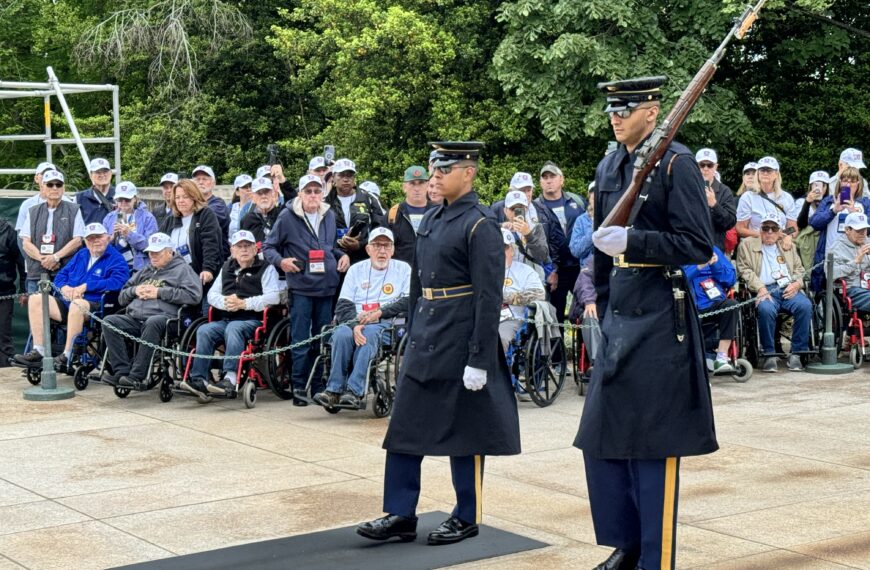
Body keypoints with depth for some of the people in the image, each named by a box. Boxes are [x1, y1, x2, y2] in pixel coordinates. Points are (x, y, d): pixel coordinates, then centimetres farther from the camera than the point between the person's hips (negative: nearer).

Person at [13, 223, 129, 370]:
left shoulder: (116, 258, 3)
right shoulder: (81, 255, 24)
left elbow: (117, 281, -15)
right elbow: (61, 275, 24)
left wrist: (86, 286, -16)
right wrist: (64, 287, -1)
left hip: (95, 306, -7)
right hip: (67, 302, 7)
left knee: (77, 303, -40)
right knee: (35, 300, -9)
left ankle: (67, 356, -36)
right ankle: (38, 351, -16)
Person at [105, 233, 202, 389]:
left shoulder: (182, 269, 13)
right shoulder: (145, 272, 32)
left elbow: (194, 295, -6)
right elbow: (122, 298, 33)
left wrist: (160, 292, -5)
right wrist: (135, 290, 9)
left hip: (163, 316, -6)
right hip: (134, 319, 6)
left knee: (153, 322, -40)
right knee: (109, 321, -22)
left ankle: (137, 376, -40)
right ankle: (122, 372, -28)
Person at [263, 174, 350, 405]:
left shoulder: (329, 215, 12)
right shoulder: (287, 217, -3)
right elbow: (268, 247, 2)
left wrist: (343, 255, 7)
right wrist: (281, 260, -17)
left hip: (326, 286, 4)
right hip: (301, 287, -4)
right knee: (300, 340, -3)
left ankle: (320, 387, 17)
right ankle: (299, 387, 6)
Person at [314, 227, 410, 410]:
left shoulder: (403, 269, 12)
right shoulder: (356, 269, 17)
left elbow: (409, 303, -1)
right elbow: (343, 306, 8)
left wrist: (379, 313, -13)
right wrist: (355, 324, -13)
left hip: (387, 324, -2)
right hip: (355, 320, 2)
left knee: (369, 333, -36)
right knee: (341, 334, -32)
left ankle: (354, 391, -41)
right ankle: (334, 390, -33)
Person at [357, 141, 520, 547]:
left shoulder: (481, 225, -12)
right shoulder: (432, 220, 12)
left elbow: (489, 298, -16)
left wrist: (479, 360, -18)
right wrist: (411, 338, 15)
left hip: (459, 342, -8)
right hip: (424, 338, 8)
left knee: (463, 432, 4)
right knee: (405, 426, 7)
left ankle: (467, 518, 17)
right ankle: (401, 516, 14)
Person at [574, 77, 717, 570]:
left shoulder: (675, 162, -9)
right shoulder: (609, 167, 12)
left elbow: (699, 246, -14)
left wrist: (631, 241, -23)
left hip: (659, 316, -7)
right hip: (619, 315, 7)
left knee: (653, 444, 0)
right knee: (601, 437, 10)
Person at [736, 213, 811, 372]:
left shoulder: (788, 246, 28)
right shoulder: (747, 245, 16)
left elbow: (799, 269, 24)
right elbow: (745, 270, 4)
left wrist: (796, 284, 1)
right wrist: (760, 287, -12)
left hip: (788, 289, 3)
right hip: (765, 289, -3)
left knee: (805, 305, -29)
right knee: (766, 309, -37)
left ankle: (796, 354, -21)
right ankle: (769, 355, -22)